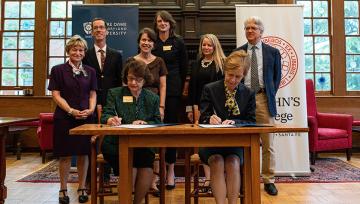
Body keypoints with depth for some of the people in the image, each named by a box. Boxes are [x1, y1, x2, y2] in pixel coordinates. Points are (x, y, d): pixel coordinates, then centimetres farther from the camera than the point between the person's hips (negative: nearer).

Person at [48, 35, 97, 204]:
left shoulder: (90, 71, 11)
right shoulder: (58, 70, 3)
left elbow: (92, 94, 11)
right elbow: (56, 95, -3)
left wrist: (90, 109, -8)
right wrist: (71, 111, -15)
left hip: (86, 118, 2)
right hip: (64, 118, -2)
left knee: (84, 153, 6)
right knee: (65, 155, 2)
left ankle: (82, 188, 19)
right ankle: (63, 190, 16)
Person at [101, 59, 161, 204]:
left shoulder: (153, 98, 11)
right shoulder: (114, 93, 7)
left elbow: (157, 123, 5)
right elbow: (105, 116, -5)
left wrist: (144, 123, -16)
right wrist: (111, 120, -30)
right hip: (115, 144, -1)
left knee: (147, 168, -27)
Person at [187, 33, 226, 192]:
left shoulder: (221, 63, 0)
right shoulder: (196, 64, 15)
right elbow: (192, 87, 14)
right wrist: (190, 108, 11)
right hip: (199, 106, 4)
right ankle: (208, 177, 10)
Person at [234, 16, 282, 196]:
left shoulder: (273, 52, 8)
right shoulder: (237, 52, 9)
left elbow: (277, 77, 13)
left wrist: (270, 95, 5)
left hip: (264, 99, 0)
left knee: (268, 143, 4)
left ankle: (269, 180, 15)